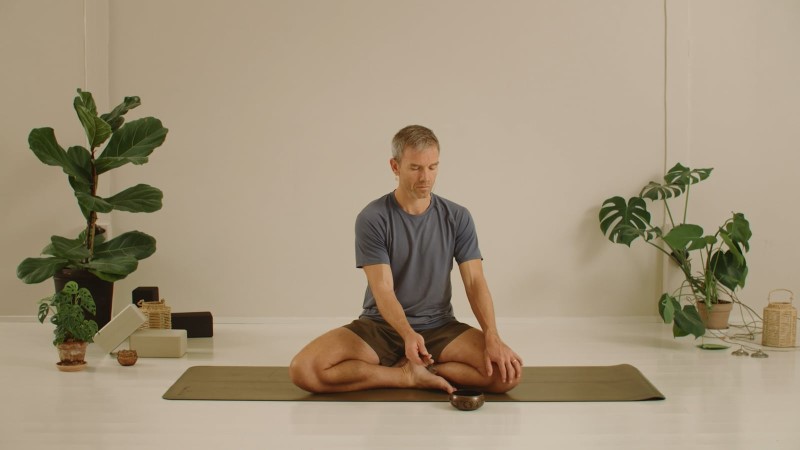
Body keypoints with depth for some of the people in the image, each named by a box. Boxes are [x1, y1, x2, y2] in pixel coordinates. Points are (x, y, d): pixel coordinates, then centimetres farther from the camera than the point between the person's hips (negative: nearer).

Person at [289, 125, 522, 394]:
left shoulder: (457, 218, -1)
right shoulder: (372, 219, -10)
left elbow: (475, 282, -7)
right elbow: (383, 290, -19)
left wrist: (492, 337, -26)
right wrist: (408, 334, -39)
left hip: (439, 327, 2)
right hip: (380, 326, -1)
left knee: (507, 373, -25)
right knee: (303, 370, -27)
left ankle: (409, 368, -9)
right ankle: (410, 376, -14)